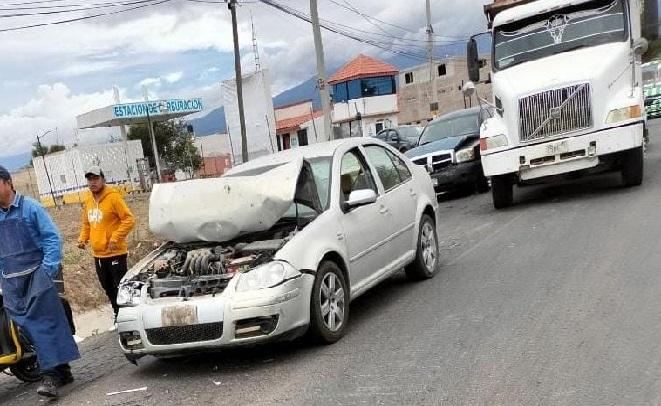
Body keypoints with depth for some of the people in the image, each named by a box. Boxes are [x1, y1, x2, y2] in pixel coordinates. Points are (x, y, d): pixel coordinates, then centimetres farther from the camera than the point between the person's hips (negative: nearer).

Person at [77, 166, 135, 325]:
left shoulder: (113, 197, -12)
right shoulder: (88, 201, 10)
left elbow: (129, 220, -16)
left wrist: (115, 238, -21)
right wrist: (83, 238, 5)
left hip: (115, 252, -7)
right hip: (98, 254, 7)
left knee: (120, 287, -2)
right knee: (108, 287, 17)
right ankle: (117, 313, 32)